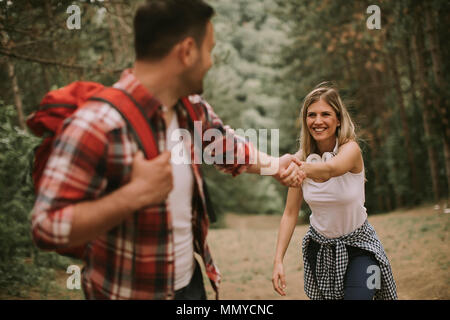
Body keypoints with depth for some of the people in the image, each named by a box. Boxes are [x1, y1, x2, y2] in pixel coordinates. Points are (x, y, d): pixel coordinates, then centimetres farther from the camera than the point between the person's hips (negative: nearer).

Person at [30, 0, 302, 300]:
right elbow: (47, 227, -27)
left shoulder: (192, 110, -1)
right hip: (130, 291, -6)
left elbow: (228, 146, 20)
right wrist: (136, 194, -34)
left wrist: (275, 164, 6)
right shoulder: (98, 124, -26)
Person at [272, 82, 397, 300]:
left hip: (358, 244, -3)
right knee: (324, 296, 12)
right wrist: (278, 260, -18)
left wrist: (302, 168, -67)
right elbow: (290, 214, -9)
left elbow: (331, 169, -46)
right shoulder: (302, 158, -10)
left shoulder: (350, 149, -21)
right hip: (320, 247, 3)